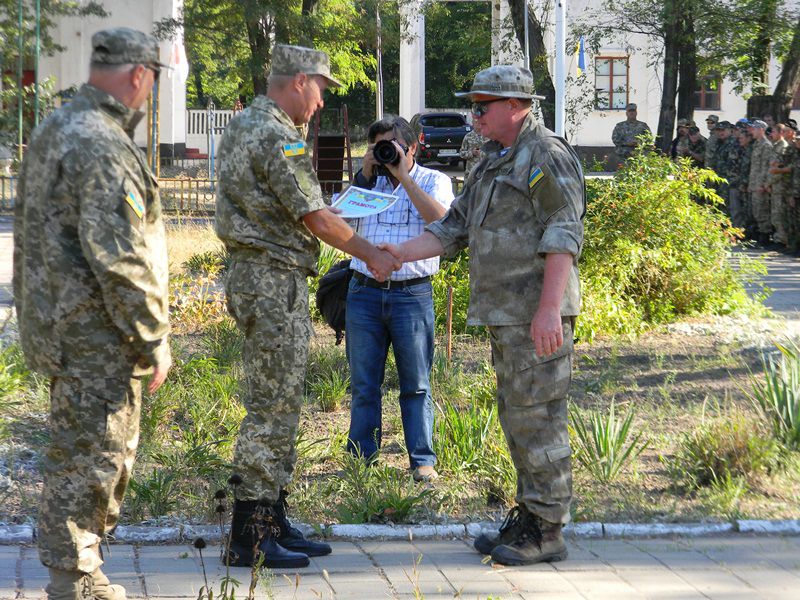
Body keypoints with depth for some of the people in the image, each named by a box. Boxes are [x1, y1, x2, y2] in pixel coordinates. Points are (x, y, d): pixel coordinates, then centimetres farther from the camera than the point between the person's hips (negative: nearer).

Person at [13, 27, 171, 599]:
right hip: (98, 337, -10)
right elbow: (120, 259, -24)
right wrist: (154, 339, -16)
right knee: (90, 460, -3)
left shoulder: (54, 130, 13)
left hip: (59, 326, 10)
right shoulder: (103, 147, -20)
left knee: (87, 457, 18)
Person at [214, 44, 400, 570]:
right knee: (271, 408, -7)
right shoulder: (276, 137, -17)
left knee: (281, 406, 14)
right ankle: (250, 540, -5)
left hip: (255, 275, 11)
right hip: (274, 282, -11)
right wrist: (370, 254, -3)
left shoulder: (243, 126, 16)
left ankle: (275, 522, 19)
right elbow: (315, 216, -15)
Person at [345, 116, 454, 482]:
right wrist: (365, 175, -2)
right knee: (363, 384, 6)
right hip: (364, 292, 3)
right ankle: (361, 460, 13)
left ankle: (423, 461, 6)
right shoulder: (368, 181, 15)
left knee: (416, 384, 1)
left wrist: (403, 176, -12)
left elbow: (441, 219, -15)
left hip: (412, 294, -3)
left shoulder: (433, 181, 6)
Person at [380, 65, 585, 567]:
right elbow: (455, 228, 21)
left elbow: (563, 237, -19)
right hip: (505, 314, 10)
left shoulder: (547, 157, -11)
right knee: (517, 418, 13)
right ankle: (529, 519, 20)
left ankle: (548, 530, -3)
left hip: (537, 314, -10)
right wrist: (399, 253, 9)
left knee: (539, 417, -7)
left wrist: (549, 309, -26)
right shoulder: (494, 163, 20)